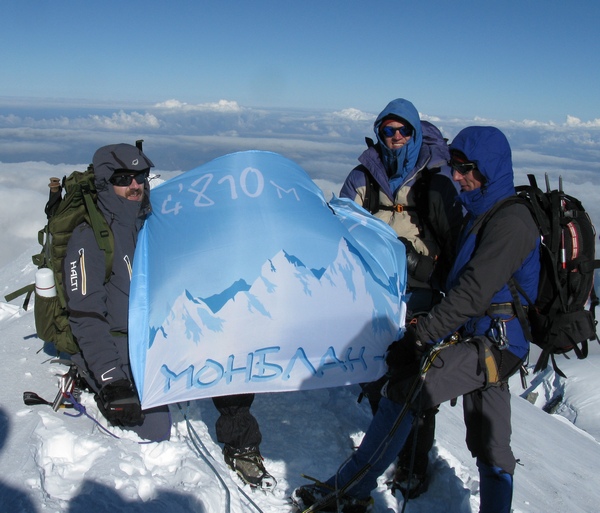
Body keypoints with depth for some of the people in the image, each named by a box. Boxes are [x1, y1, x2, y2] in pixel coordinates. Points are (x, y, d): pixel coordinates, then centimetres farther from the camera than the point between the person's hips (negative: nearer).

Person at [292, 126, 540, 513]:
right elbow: (465, 284, 20)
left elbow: (473, 292, -23)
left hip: (495, 343, -10)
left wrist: (419, 337, -22)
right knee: (491, 447, 14)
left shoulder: (510, 221, -16)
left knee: (403, 393, -15)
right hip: (487, 341, 10)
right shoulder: (483, 214, 16)